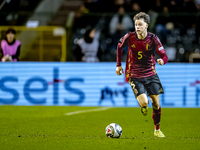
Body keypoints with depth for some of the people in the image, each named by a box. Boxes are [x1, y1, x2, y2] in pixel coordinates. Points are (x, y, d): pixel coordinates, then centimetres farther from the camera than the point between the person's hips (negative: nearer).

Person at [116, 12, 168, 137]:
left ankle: (157, 130, 22)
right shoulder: (129, 37, -11)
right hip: (134, 76, -1)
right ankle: (144, 107, 22)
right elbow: (120, 46, 10)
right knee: (144, 103, -18)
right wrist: (118, 65, 9)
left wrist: (162, 60, -37)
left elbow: (164, 56, -12)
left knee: (156, 104, 3)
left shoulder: (153, 39, -12)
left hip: (151, 74, 2)